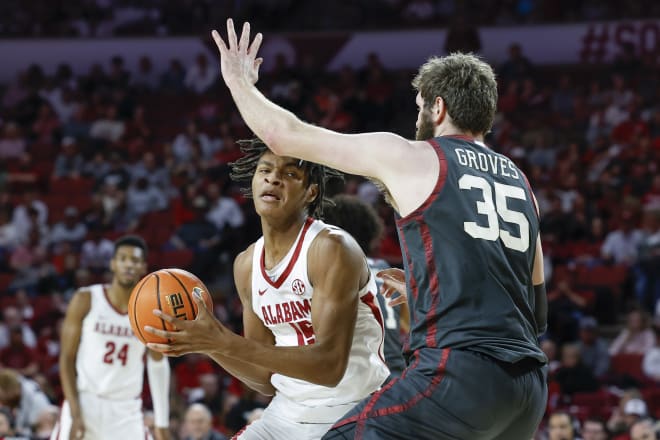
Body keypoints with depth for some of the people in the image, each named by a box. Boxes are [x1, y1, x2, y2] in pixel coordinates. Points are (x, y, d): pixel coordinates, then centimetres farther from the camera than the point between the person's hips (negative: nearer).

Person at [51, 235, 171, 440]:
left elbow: (158, 365, 11)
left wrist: (162, 423, 7)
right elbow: (67, 358, -4)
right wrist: (75, 414, -13)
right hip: (85, 402, -2)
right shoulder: (86, 300, -6)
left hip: (126, 410, 2)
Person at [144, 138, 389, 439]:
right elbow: (267, 379, 10)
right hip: (288, 412, 7)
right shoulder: (246, 265, 5)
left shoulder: (332, 249, -17)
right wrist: (208, 345, -6)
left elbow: (330, 366, -27)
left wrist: (225, 342, -31)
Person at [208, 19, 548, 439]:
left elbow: (285, 136, 9)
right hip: (530, 384, 8)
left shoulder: (412, 158, 4)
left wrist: (239, 80, 27)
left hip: (459, 371, -7)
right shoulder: (520, 183, 21)